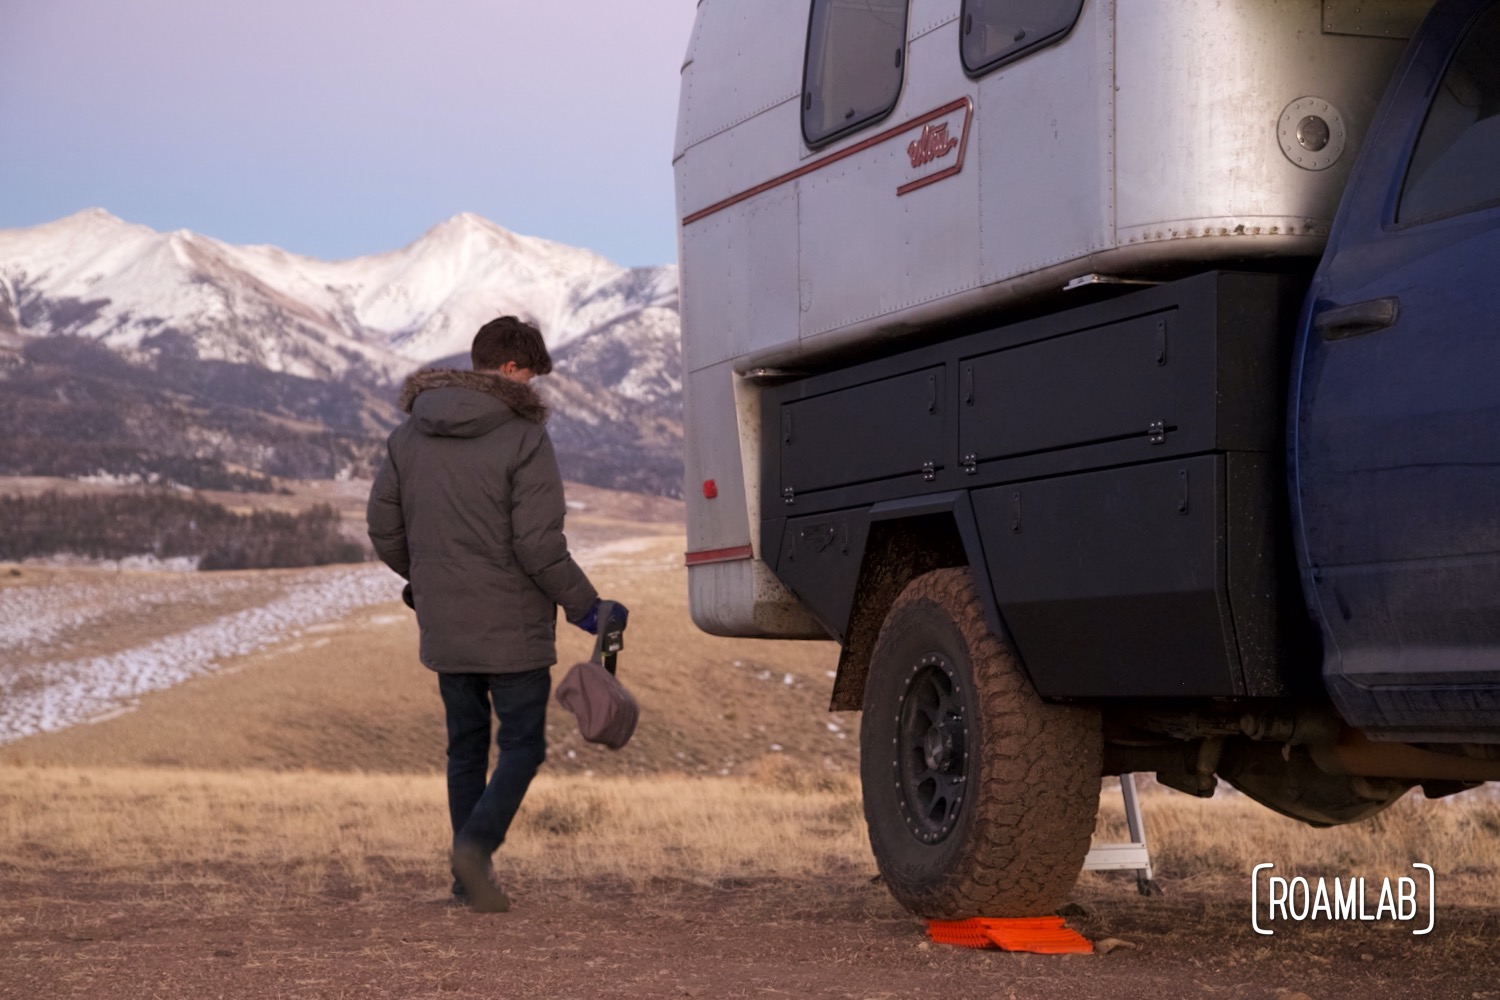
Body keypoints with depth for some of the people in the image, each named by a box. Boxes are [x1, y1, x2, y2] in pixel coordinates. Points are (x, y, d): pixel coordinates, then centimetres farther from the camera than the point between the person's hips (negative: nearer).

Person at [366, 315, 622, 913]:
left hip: (442, 625, 6)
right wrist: (583, 605, -5)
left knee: (465, 745, 15)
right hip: (511, 626, -6)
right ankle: (476, 842, -16)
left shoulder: (409, 436, 7)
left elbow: (384, 530, 12)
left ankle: (470, 876, 15)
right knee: (523, 743, 4)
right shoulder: (523, 437, -12)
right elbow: (539, 544, -17)